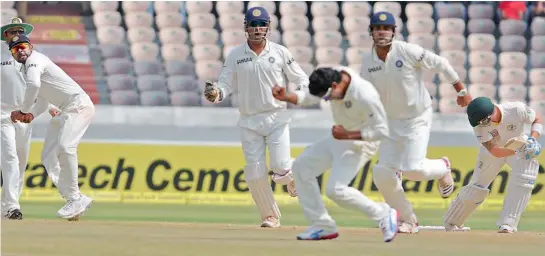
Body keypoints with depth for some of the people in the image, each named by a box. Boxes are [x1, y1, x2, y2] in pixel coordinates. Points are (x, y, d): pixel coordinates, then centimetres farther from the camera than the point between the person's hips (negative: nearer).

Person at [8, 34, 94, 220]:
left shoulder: (34, 60, -11)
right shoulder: (25, 68, 19)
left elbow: (34, 85, -31)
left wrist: (24, 111, -19)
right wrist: (31, 113, 9)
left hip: (78, 105, -11)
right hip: (64, 113, 11)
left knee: (64, 147, -29)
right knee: (49, 156, 5)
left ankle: (74, 199, -28)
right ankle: (76, 199, 5)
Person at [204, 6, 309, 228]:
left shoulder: (280, 52, 1)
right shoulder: (235, 56, 3)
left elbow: (301, 79, 6)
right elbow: (226, 84, 2)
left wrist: (301, 92, -16)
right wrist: (216, 93, -20)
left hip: (276, 119, -1)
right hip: (249, 122, 1)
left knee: (280, 168, -15)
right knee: (255, 173, -4)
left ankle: (294, 176, 23)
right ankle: (270, 216, 13)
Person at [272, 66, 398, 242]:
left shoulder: (366, 97, -33)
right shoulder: (331, 77, -12)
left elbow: (382, 131, -27)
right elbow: (311, 97, 4)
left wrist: (347, 135, -31)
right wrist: (285, 97, -13)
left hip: (359, 143, -9)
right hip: (339, 139, 9)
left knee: (335, 190, -20)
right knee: (301, 166, 6)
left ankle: (383, 214, -3)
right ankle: (323, 226, 8)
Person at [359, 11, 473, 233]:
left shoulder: (408, 51, -19)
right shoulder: (368, 60, -3)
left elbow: (440, 64, -9)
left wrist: (462, 91, -3)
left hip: (417, 118, -5)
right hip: (391, 121, 5)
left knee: (413, 169, -18)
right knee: (383, 174, -6)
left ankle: (442, 167, 19)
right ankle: (408, 220, 15)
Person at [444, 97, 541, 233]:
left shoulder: (517, 109, -35)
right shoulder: (480, 125, -32)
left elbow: (538, 120, -14)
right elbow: (494, 151, -37)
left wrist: (533, 139, -31)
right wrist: (516, 150, -53)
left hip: (520, 145, 0)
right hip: (494, 149, 0)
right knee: (476, 187, 4)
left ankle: (507, 224, -24)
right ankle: (451, 222, 28)